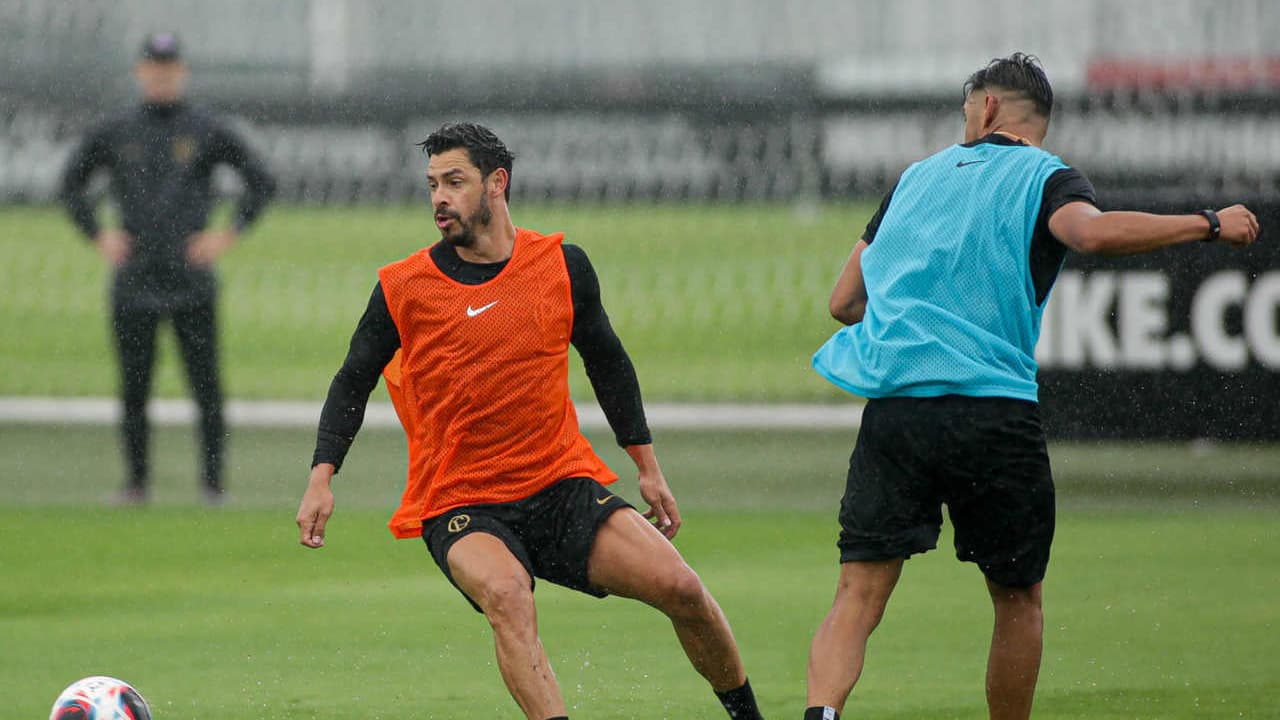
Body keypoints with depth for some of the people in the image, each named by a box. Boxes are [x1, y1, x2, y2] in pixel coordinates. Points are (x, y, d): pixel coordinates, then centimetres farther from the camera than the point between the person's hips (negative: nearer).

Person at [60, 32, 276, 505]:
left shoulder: (208, 132, 3)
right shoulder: (115, 133, 7)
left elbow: (262, 182, 8)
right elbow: (72, 184, 19)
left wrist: (230, 234, -1)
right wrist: (98, 234, 7)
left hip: (192, 283, -2)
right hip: (133, 281, 2)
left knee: (206, 385, -5)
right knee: (133, 387, 2)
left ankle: (213, 480, -1)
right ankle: (136, 481, 11)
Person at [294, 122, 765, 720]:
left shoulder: (561, 265, 3)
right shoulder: (403, 288, -3)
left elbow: (607, 362, 16)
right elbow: (352, 383, 7)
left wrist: (648, 469, 18)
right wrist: (321, 478, -5)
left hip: (564, 483, 2)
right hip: (459, 507, -2)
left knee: (680, 589, -11)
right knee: (506, 595, -34)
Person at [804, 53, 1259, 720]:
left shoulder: (917, 177, 19)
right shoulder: (1045, 177, 5)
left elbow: (845, 301, 21)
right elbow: (1091, 231, -19)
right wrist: (1209, 223, -8)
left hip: (892, 407, 3)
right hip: (994, 409, -3)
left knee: (857, 600, -2)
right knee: (1018, 601, 15)